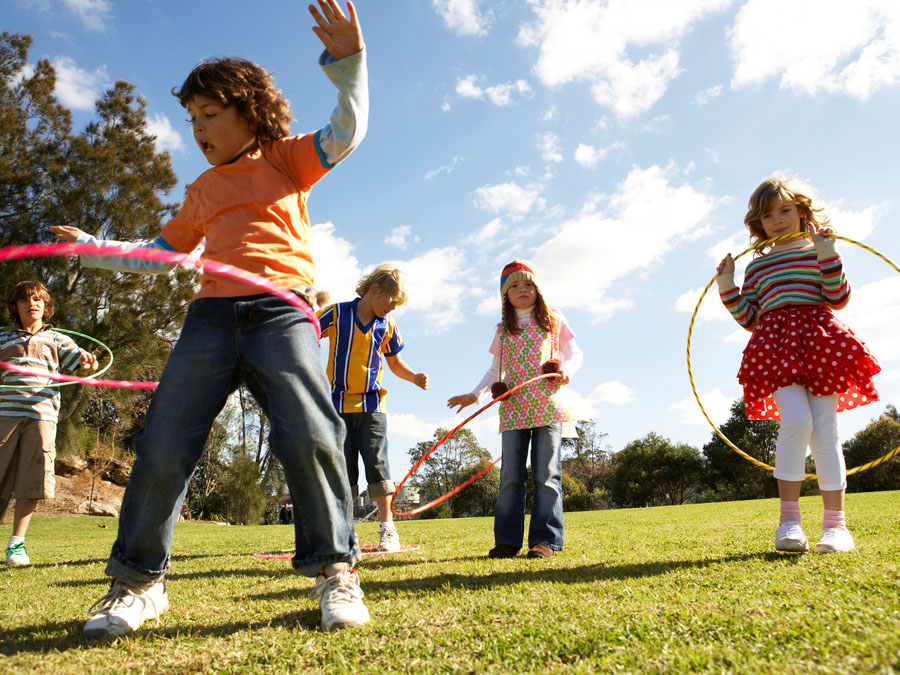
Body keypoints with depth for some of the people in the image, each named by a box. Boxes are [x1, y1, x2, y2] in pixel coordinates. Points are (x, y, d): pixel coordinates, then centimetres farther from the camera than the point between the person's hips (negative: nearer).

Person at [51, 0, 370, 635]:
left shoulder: (286, 159, 16)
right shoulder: (203, 190, 27)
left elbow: (346, 131, 0)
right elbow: (161, 254, 35)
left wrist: (348, 62, -12)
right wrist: (94, 248, 32)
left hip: (281, 309, -4)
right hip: (212, 314, 5)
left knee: (310, 434, -23)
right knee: (162, 446, -3)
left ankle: (334, 567, -6)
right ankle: (138, 580, 14)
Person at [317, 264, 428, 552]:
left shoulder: (387, 325, 6)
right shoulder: (337, 313, -1)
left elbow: (395, 363, 16)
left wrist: (414, 377, -2)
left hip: (371, 404, 1)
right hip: (338, 403, -1)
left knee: (377, 462, -6)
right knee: (343, 468, 3)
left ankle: (387, 529, 2)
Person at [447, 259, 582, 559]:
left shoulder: (553, 320, 10)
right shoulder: (503, 329, 15)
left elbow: (576, 354, 11)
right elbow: (496, 371, 19)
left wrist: (567, 370, -10)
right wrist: (475, 394, 5)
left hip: (547, 408, -2)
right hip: (513, 410, 2)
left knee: (546, 474, -3)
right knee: (510, 476, 1)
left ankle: (544, 539, 2)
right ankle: (507, 540, 7)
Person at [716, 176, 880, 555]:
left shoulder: (818, 251, 14)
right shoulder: (756, 266, 20)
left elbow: (838, 300, 0)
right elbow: (750, 319, 16)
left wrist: (828, 257, -9)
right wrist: (727, 291, 7)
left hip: (819, 342, 0)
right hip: (776, 346, 1)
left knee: (824, 431, -4)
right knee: (796, 420, -20)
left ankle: (835, 524, 5)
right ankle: (789, 519, -13)